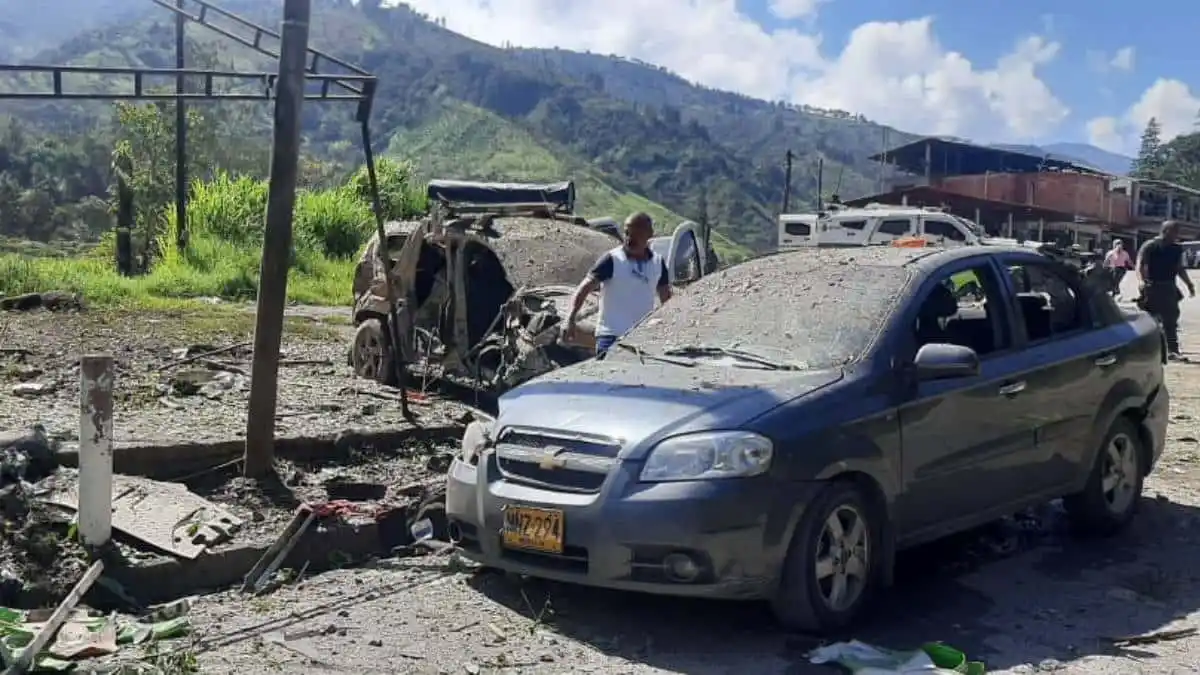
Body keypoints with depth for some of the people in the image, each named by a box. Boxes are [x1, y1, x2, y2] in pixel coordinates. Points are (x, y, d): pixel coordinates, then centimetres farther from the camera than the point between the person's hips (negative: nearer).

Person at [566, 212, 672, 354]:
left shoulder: (658, 263, 7)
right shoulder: (612, 261, -8)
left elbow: (666, 298, 18)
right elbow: (585, 288, -14)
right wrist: (571, 318, -27)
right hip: (611, 336, -5)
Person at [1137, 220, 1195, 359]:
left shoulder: (1177, 249, 12)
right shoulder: (1150, 246, -5)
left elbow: (1180, 268, 21)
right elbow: (1140, 265, -12)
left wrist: (1188, 284, 13)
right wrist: (1142, 281, -28)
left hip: (1169, 288, 5)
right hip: (1152, 288, -5)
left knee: (1171, 320, 1)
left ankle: (1172, 350, 2)